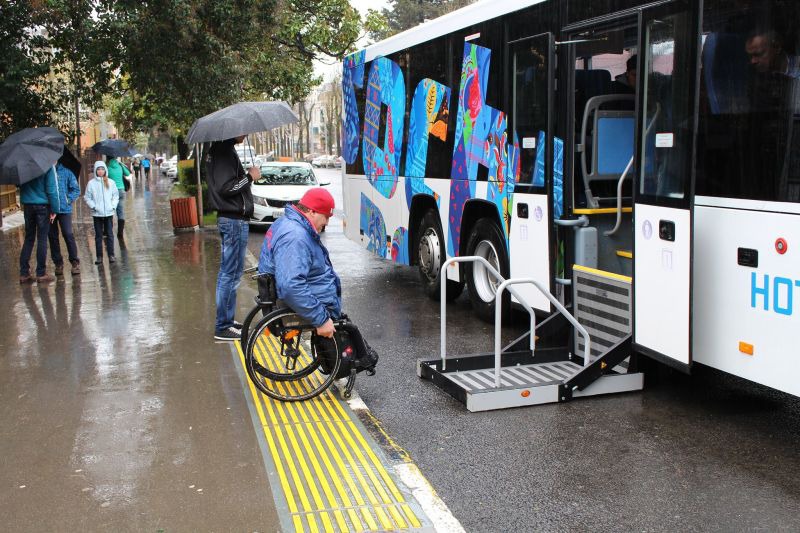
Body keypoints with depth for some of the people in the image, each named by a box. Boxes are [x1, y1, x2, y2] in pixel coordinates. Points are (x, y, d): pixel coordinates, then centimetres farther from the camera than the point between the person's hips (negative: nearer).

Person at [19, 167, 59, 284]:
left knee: (28, 239, 12)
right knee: (42, 239, 2)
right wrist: (53, 210, -9)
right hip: (43, 205, -4)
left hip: (27, 205, 4)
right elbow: (51, 190, -13)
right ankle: (41, 273, 4)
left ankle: (24, 273, 10)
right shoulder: (48, 166, -12)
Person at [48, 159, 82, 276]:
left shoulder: (66, 172, 3)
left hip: (64, 209, -2)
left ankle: (75, 262, -1)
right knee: (52, 236, 7)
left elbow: (76, 190, 4)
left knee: (68, 234, -8)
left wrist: (68, 200, -7)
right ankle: (58, 263, 16)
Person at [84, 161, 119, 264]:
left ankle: (111, 255, 11)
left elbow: (116, 195, 8)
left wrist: (113, 205, -4)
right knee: (98, 235, 5)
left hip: (109, 213, 1)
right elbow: (87, 198, 2)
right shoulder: (91, 183, -1)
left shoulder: (110, 182, 2)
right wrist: (93, 206, -10)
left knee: (110, 234, 4)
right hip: (97, 213, -1)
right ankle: (99, 256, 10)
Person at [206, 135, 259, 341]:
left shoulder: (219, 150, 15)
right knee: (231, 273, -5)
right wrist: (250, 177, -13)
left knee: (228, 271, 16)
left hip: (229, 218, 11)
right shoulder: (225, 152, -17)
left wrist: (246, 175, 11)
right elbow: (226, 187, -23)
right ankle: (223, 327, 1)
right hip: (235, 220, -11)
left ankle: (226, 320, 26)